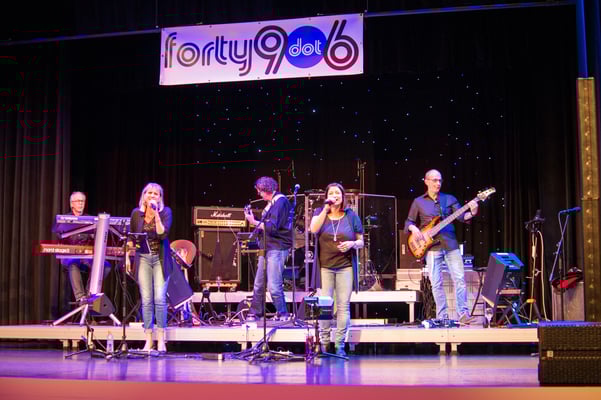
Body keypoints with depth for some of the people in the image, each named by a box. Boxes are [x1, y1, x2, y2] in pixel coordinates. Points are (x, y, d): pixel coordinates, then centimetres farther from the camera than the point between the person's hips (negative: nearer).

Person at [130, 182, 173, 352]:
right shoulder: (137, 213, 5)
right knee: (146, 300, -1)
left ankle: (161, 340, 0)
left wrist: (156, 214, -19)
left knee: (160, 298, -9)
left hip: (160, 258, -2)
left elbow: (163, 234, -17)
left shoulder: (165, 212, -2)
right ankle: (148, 340, 5)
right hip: (143, 258, 2)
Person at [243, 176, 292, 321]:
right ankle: (254, 314, 19)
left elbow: (272, 227, -19)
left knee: (274, 286, -11)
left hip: (277, 248, -10)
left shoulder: (280, 201, -11)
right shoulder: (271, 203, 18)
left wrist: (254, 222, -11)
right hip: (267, 247, 10)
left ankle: (283, 314, 0)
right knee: (258, 284, 11)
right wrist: (253, 220, 7)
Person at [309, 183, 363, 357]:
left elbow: (361, 242, 9)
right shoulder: (320, 212, 8)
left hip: (345, 266, 0)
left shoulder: (351, 216, 7)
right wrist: (326, 209, -12)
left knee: (343, 305, -2)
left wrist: (352, 244, -12)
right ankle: (324, 343, 8)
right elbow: (313, 229, -13)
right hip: (325, 266, 0)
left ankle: (340, 345, 3)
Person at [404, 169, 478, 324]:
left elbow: (461, 217, 0)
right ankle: (442, 317, 4)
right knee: (436, 283, -2)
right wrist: (414, 228, -8)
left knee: (459, 279, -8)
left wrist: (471, 213, -20)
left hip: (450, 244, 1)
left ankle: (463, 314, -7)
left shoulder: (450, 199, 11)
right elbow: (409, 222, 14)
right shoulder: (418, 202, 9)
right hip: (432, 247, -1)